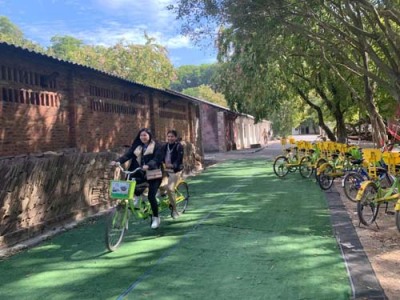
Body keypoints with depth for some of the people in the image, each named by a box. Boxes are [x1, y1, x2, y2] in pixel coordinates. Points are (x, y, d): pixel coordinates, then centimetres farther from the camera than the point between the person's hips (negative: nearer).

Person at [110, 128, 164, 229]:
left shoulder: (156, 146, -5)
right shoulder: (136, 146, 7)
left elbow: (157, 159, -20)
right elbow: (127, 155, -6)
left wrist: (148, 166, -40)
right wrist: (118, 161, -26)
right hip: (140, 174, 4)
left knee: (151, 196, -10)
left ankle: (156, 218, 11)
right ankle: (138, 195, 10)